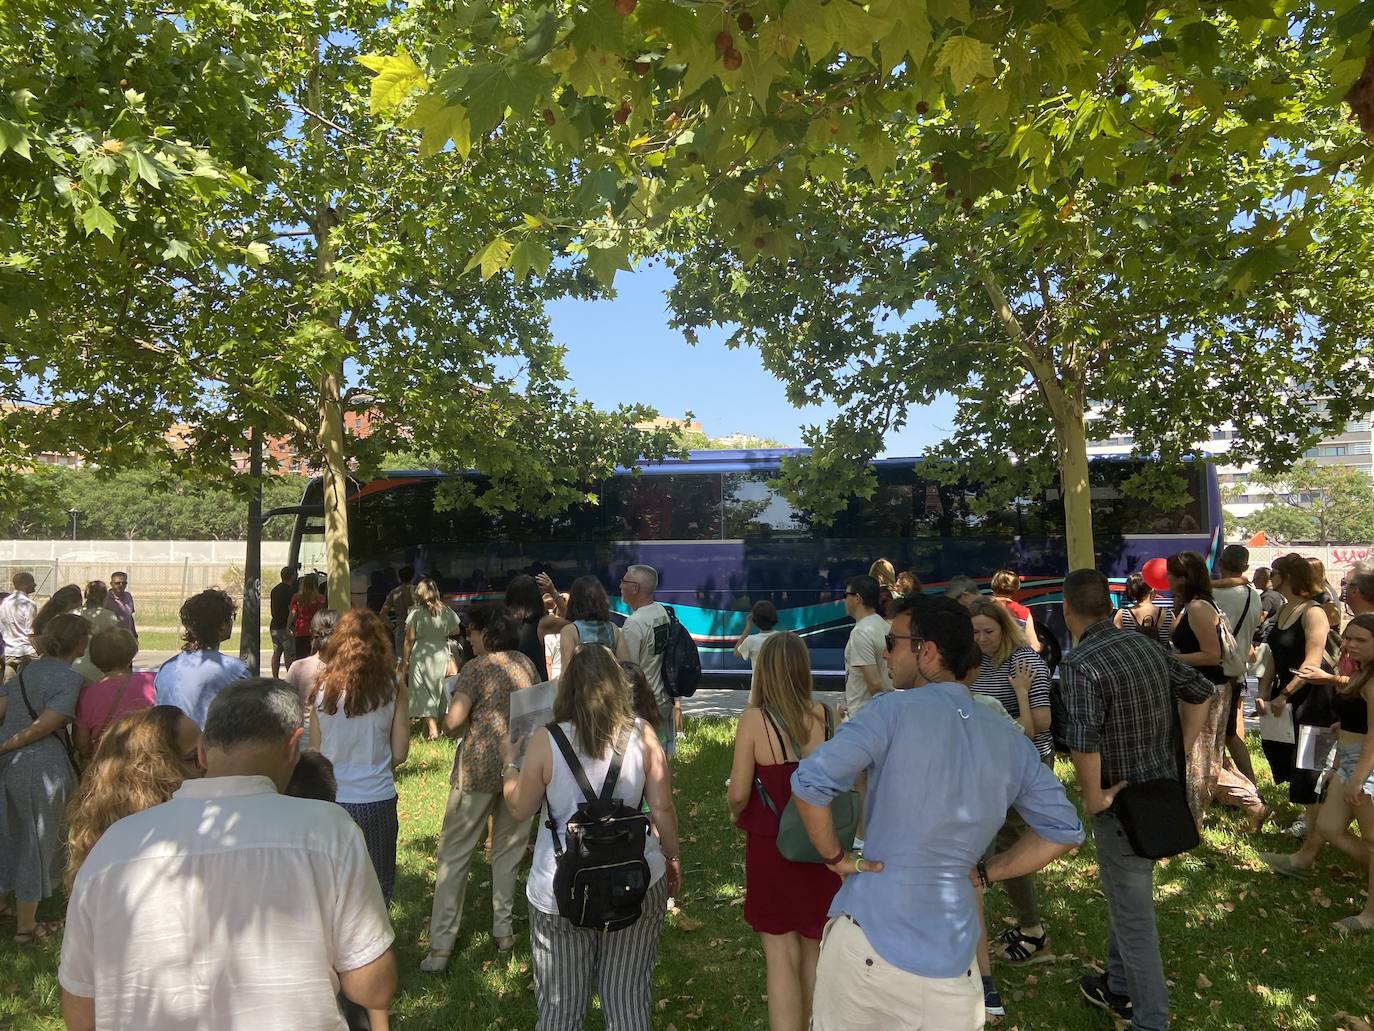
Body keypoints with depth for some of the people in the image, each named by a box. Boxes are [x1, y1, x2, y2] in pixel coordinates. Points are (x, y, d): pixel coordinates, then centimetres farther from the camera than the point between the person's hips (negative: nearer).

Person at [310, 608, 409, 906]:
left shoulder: (324, 686, -3)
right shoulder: (392, 686, -8)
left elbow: (315, 753, 3)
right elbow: (399, 754, -4)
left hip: (331, 800, 2)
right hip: (377, 801, -2)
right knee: (377, 889, 13)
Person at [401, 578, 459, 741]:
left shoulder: (416, 612, -10)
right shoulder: (446, 611, -1)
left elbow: (409, 640, -8)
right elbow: (455, 631, 10)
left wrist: (404, 662, 0)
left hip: (421, 655, -4)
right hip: (441, 654, 4)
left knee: (424, 692, 2)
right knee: (437, 691, 16)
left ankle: (432, 729, -9)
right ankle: (429, 728, 25)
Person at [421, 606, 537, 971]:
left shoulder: (476, 668, -11)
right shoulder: (526, 664, 5)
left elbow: (452, 722, -18)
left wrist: (467, 727, 2)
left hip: (479, 766, -5)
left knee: (455, 852, 6)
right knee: (509, 849, 17)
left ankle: (440, 946, 9)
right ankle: (503, 931, 26)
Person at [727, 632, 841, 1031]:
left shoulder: (754, 720, -17)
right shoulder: (825, 716, -10)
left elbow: (739, 794, -15)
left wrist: (735, 813, 7)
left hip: (771, 846, -3)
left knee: (781, 955, 11)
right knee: (814, 950, 22)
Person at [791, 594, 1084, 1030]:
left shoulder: (893, 710, -12)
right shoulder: (1009, 737, 4)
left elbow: (809, 782, -21)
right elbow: (1065, 830, 11)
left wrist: (836, 858, -6)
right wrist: (982, 873, 10)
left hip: (866, 934, -3)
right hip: (950, 955, 4)